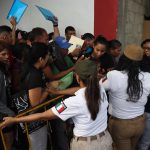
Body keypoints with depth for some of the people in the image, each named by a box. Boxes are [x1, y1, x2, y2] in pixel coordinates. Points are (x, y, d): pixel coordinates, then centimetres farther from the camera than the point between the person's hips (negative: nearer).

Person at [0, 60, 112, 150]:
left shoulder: (75, 102, -28)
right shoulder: (100, 89, -13)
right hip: (105, 139, 5)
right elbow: (85, 90, 7)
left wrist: (14, 120, -12)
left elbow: (43, 116, -21)